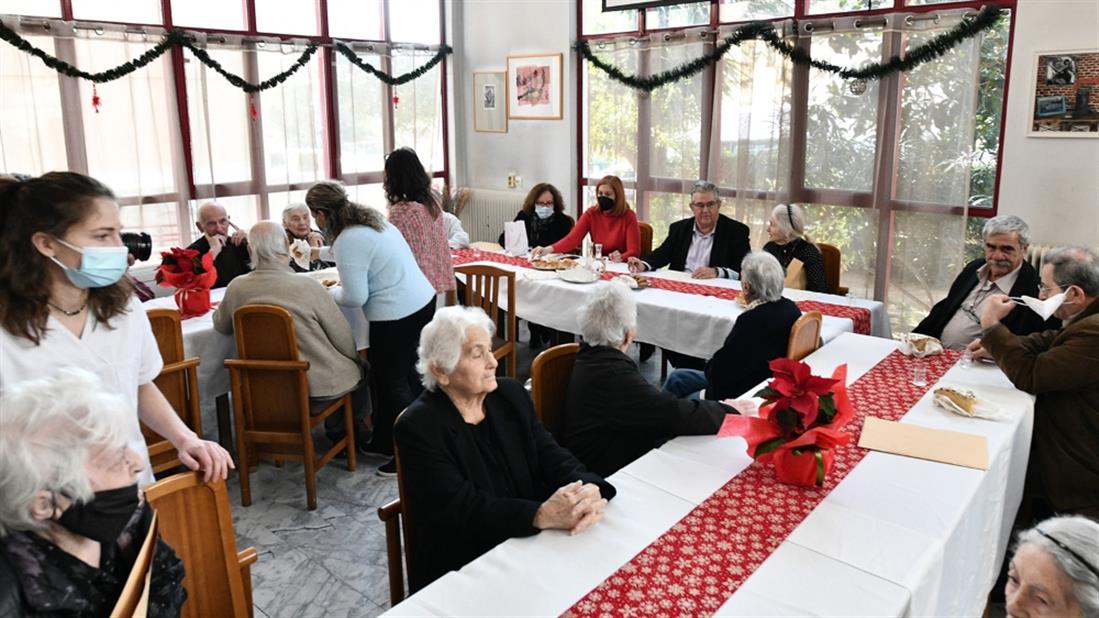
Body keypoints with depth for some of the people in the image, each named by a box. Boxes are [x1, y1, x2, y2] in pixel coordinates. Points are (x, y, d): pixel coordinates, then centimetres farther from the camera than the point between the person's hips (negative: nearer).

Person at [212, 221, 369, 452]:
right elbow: (343, 338, -12)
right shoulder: (307, 287, -23)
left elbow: (221, 326, 10)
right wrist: (355, 360, 8)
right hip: (319, 383, -5)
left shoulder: (237, 288, -11)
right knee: (361, 371, 26)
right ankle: (341, 431, 38)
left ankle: (335, 429, 39)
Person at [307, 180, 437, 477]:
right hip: (422, 301, 10)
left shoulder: (347, 241, -18)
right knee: (406, 372, 20)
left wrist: (328, 293, 3)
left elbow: (355, 297, -17)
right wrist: (346, 281, 21)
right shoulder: (372, 219, 10)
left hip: (396, 315, -10)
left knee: (391, 382, 5)